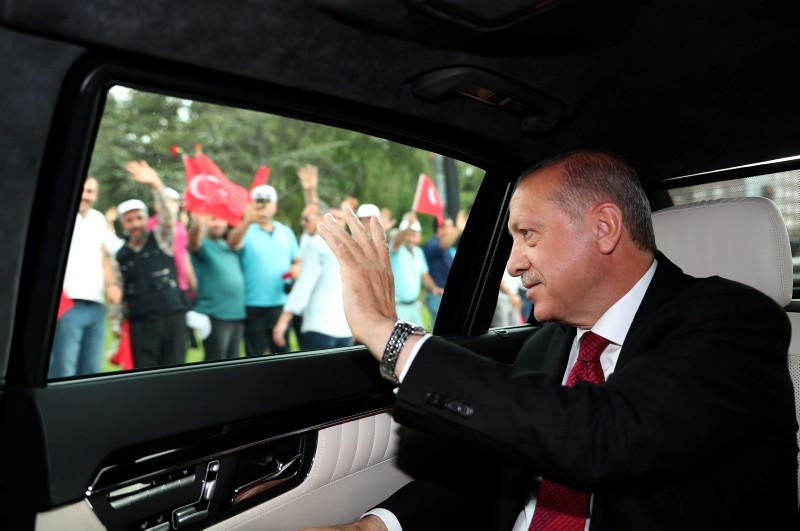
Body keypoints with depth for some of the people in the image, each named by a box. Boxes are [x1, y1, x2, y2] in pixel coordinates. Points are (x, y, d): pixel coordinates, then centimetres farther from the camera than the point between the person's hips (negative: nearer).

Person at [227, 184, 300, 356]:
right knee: (255, 356, 5)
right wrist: (247, 221, -46)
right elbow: (232, 243, -26)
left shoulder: (286, 232, 11)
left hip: (281, 304, 4)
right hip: (253, 306, -3)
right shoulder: (246, 230, -4)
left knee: (282, 353, 12)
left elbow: (298, 261, 16)